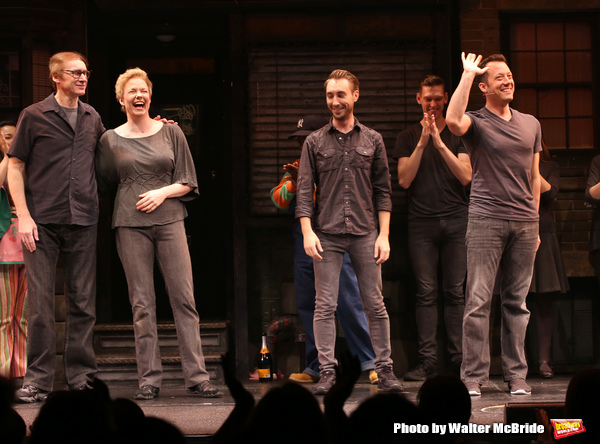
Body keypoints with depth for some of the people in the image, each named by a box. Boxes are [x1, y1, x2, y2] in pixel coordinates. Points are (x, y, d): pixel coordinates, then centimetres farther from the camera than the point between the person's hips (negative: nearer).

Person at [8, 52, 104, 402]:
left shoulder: (93, 118, 14)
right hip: (42, 222, -3)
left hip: (83, 222, 3)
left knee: (83, 304, 3)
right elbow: (16, 167, 2)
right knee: (40, 302, -3)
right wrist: (23, 216, -8)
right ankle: (38, 380, 3)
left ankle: (82, 378, 10)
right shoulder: (34, 116, 2)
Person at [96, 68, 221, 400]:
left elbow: (188, 182, 9)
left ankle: (196, 377, -2)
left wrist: (163, 192, -7)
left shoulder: (171, 133, 9)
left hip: (169, 220, 0)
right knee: (142, 304, -1)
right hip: (130, 224, 0)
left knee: (184, 298, -5)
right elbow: (100, 183, 17)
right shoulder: (110, 140, 8)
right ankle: (149, 379, 3)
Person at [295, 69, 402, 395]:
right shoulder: (315, 142, 8)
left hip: (364, 234, 1)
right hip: (326, 235, -1)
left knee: (375, 305, 2)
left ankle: (385, 370, 8)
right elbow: (304, 190, 3)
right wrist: (307, 231, -8)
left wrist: (384, 234, 1)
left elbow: (383, 191, 9)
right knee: (325, 305, -4)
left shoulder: (372, 140, 10)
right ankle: (327, 372, 0)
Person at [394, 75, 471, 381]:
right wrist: (422, 143, -9)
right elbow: (404, 180, 0)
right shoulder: (408, 137, 12)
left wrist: (439, 143, -11)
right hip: (422, 221, 0)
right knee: (426, 293, -4)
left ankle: (458, 360, -1)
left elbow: (466, 176, -2)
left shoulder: (457, 135, 10)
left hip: (456, 219, 0)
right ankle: (427, 362, -5)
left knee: (455, 292, -2)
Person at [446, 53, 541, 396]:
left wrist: (534, 223, 15)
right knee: (479, 301, -6)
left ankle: (517, 375, 12)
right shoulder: (477, 122, 1)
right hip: (486, 220, -4)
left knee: (517, 303, 7)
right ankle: (473, 376, -3)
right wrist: (467, 74, -16)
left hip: (524, 222, 4)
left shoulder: (531, 124, 16)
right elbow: (454, 121, -25)